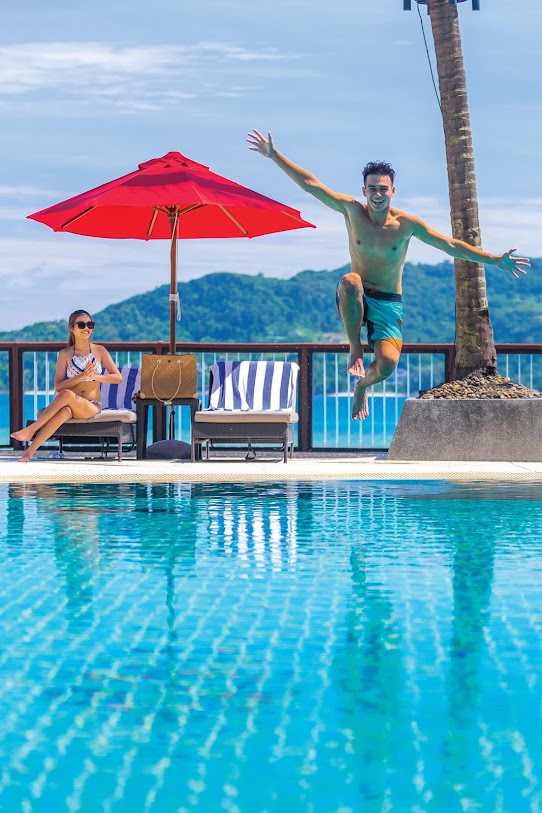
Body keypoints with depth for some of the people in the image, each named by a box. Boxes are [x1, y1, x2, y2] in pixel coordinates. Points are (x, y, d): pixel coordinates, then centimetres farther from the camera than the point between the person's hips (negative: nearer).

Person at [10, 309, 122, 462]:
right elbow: (58, 386, 0)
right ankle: (30, 451, -47)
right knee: (65, 412, -40)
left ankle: (31, 429, -34)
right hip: (71, 405, 1)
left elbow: (118, 378, 4)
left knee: (67, 395, -36)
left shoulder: (99, 351, 8)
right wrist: (81, 376, -15)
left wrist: (94, 376, -13)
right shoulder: (65, 354, 8)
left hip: (92, 407, 0)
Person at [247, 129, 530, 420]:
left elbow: (452, 245, -4)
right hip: (355, 300, -1)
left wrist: (496, 260, -9)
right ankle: (355, 349, -21)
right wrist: (273, 155, -11)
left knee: (387, 363, -21)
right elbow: (310, 183, -7)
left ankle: (363, 385, 18)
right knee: (350, 281, -37)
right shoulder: (352, 210, -6)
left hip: (388, 305, 1)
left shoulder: (407, 224, -7)